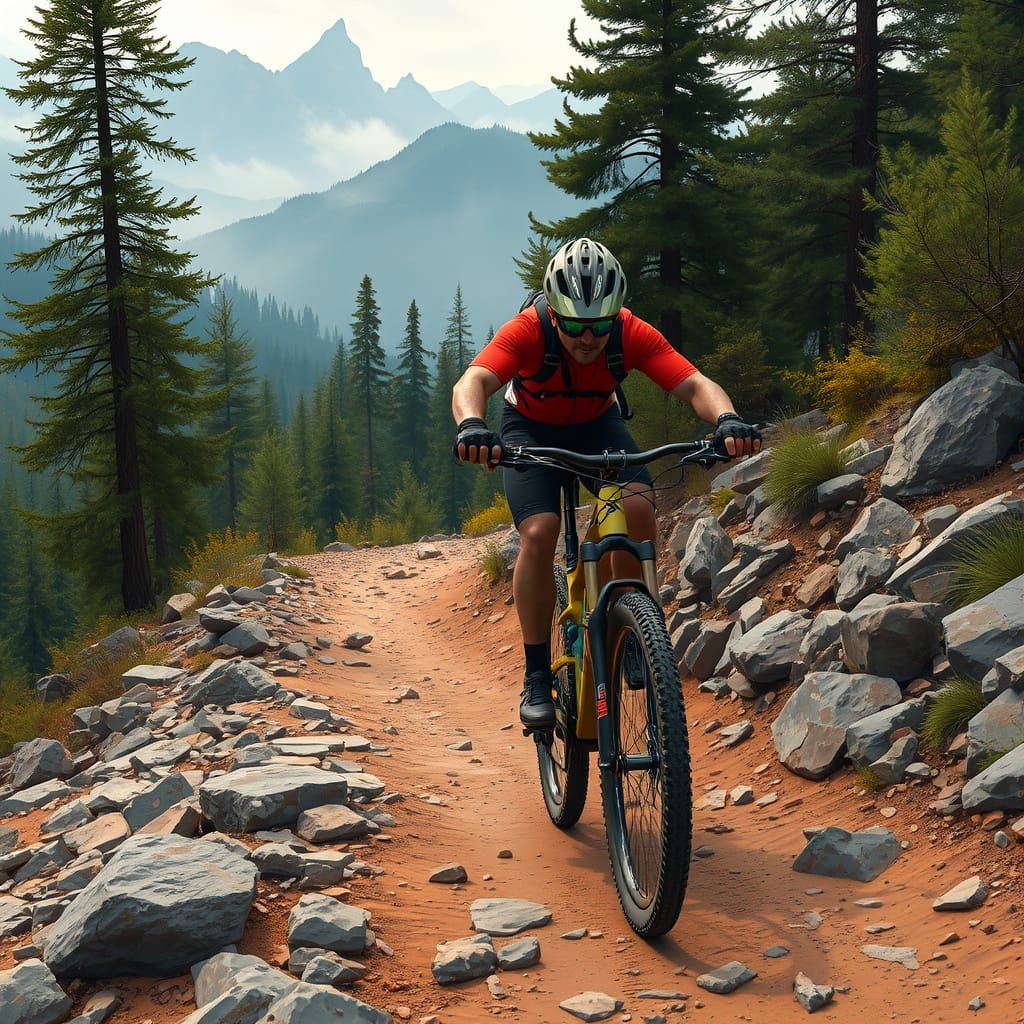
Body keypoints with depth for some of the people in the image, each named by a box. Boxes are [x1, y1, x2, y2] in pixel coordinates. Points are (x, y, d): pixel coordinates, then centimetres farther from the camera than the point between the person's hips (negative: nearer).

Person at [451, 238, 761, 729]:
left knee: (638, 505, -27)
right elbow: (473, 381, -48)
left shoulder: (632, 334, -29)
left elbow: (695, 384, -38)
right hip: (530, 428, -2)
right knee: (539, 532, -25)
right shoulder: (527, 331, -34)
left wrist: (727, 420, -60)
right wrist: (471, 425, -70)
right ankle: (537, 675, -12)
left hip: (597, 425, 2)